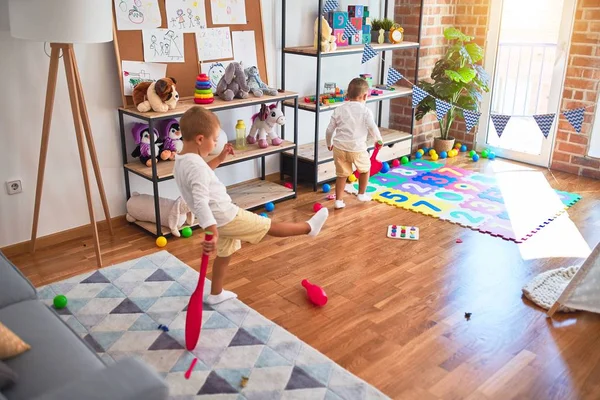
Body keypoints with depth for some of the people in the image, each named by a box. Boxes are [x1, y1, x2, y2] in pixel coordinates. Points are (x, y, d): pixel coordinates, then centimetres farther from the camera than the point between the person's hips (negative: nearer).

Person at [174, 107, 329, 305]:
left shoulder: (182, 160, 3)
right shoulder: (195, 165, -29)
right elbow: (200, 202, -39)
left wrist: (219, 158, 22)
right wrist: (212, 232, -46)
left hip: (218, 219, 10)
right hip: (226, 217, -10)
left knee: (224, 254, 28)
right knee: (270, 227, 5)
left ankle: (216, 294, 43)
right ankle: (309, 227, 20)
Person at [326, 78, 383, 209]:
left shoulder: (339, 110, 5)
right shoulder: (365, 111, -4)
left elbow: (329, 130, 8)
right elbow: (373, 128, -5)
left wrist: (329, 143, 24)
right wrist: (378, 139, 14)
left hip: (339, 147, 3)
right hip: (357, 147, -2)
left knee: (342, 174, 13)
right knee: (365, 169, 24)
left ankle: (339, 200, 14)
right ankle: (362, 194, 33)